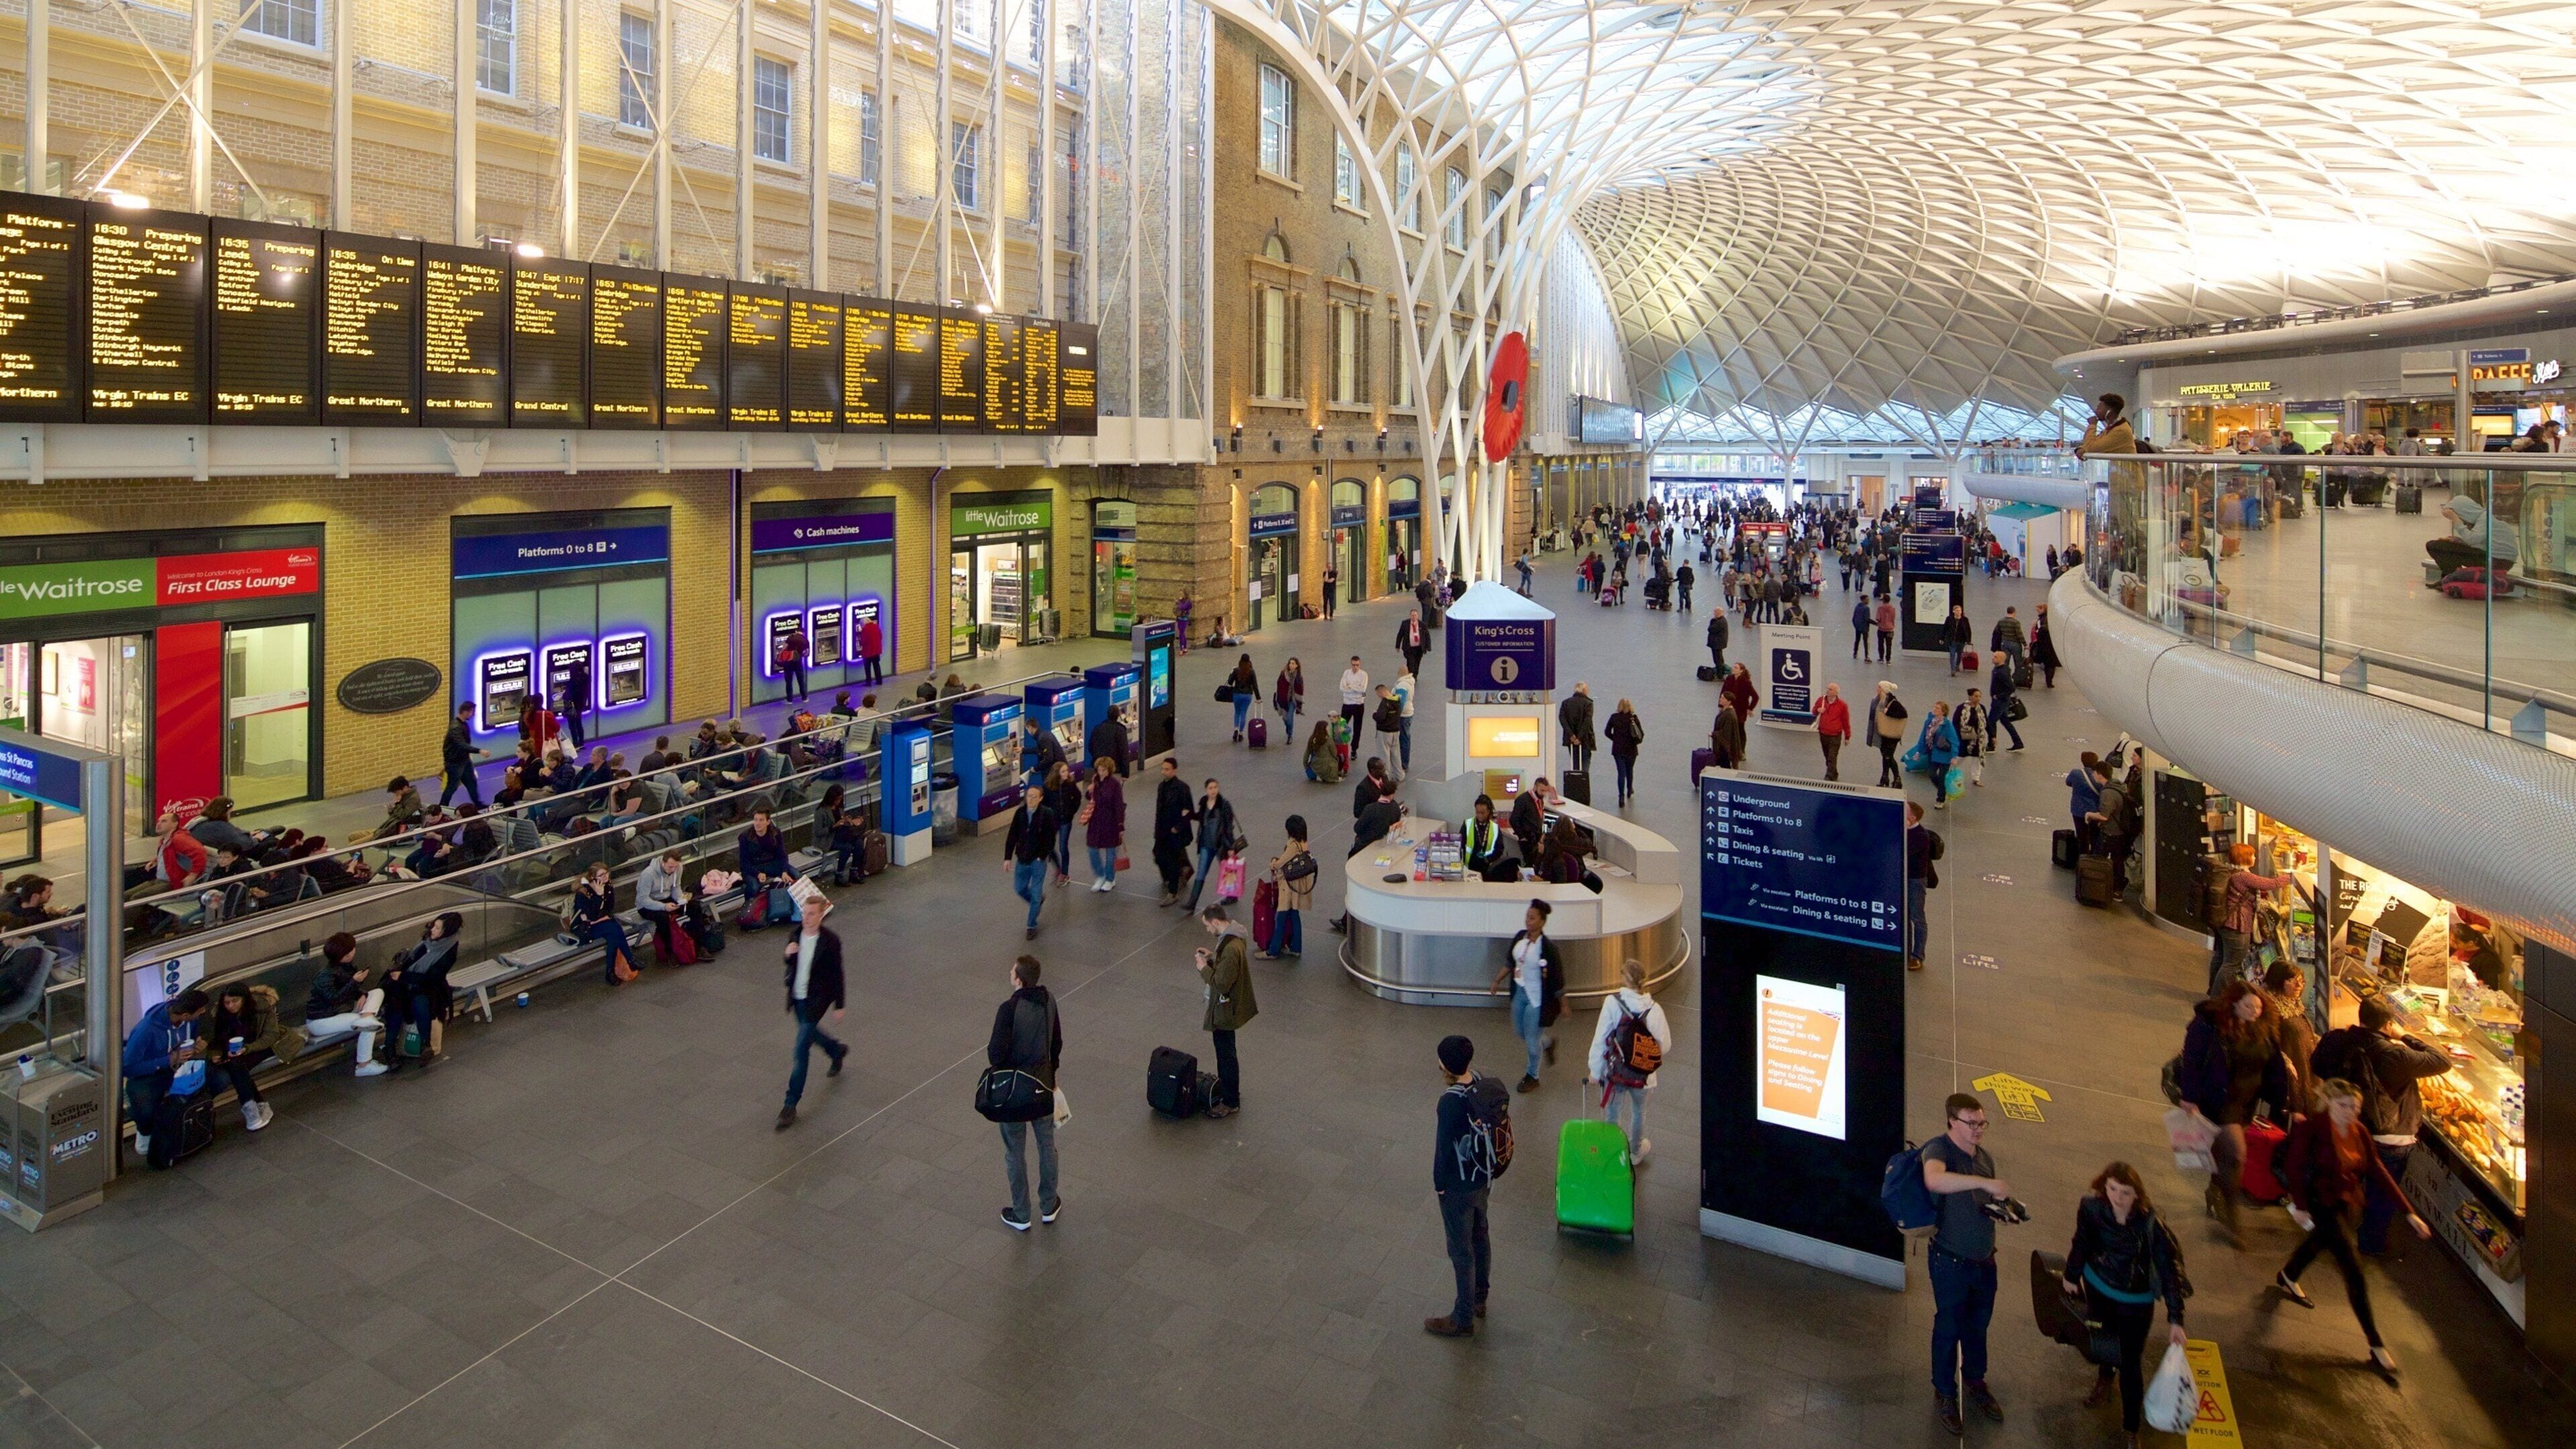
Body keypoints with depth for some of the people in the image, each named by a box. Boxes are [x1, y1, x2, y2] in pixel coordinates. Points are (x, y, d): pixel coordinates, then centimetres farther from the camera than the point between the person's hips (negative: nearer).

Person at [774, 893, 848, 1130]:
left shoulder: (830, 940, -18)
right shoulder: (795, 935, -2)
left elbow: (837, 974, -12)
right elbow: (792, 966, 11)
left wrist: (839, 1005, -8)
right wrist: (788, 956, -13)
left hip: (817, 1000, -7)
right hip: (797, 998, 7)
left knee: (801, 1050, -7)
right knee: (809, 1033, 26)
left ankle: (791, 1105, 1)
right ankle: (838, 1050, 58)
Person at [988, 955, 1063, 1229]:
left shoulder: (1009, 1009, -26)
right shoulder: (1048, 1002, -5)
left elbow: (996, 1053, -24)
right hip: (1043, 1084, 5)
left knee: (1015, 1153, 11)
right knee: (1047, 1145, 20)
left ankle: (1021, 1216, 24)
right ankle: (1049, 1206, 34)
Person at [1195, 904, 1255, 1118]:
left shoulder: (1231, 949, -32)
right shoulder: (1233, 937, 0)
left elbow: (1221, 983, -30)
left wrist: (1204, 968, -17)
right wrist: (1213, 957, 1)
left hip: (1225, 1010, -10)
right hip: (1227, 1006, 10)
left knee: (1226, 1054, 5)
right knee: (1224, 1052, 24)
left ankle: (1231, 1103, 19)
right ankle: (1226, 1088, 41)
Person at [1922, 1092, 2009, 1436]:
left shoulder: (1985, 1156, 4)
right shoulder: (1939, 1149, -21)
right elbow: (1934, 1180, -44)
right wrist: (1985, 1182, -45)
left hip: (1984, 1259, 6)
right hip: (1951, 1262, -6)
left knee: (1978, 1325, 22)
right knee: (1949, 1328, 10)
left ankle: (1975, 1382, 44)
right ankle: (1944, 1395, 28)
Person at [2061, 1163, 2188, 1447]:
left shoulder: (2151, 1224, -30)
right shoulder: (2091, 1208, -22)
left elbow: (2169, 1270, -23)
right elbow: (2082, 1243, -4)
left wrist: (2174, 1319, -23)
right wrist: (2071, 1276, 10)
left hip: (2135, 1301, -3)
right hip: (2097, 1288, 3)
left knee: (2131, 1365, 2)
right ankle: (2105, 1378, 58)